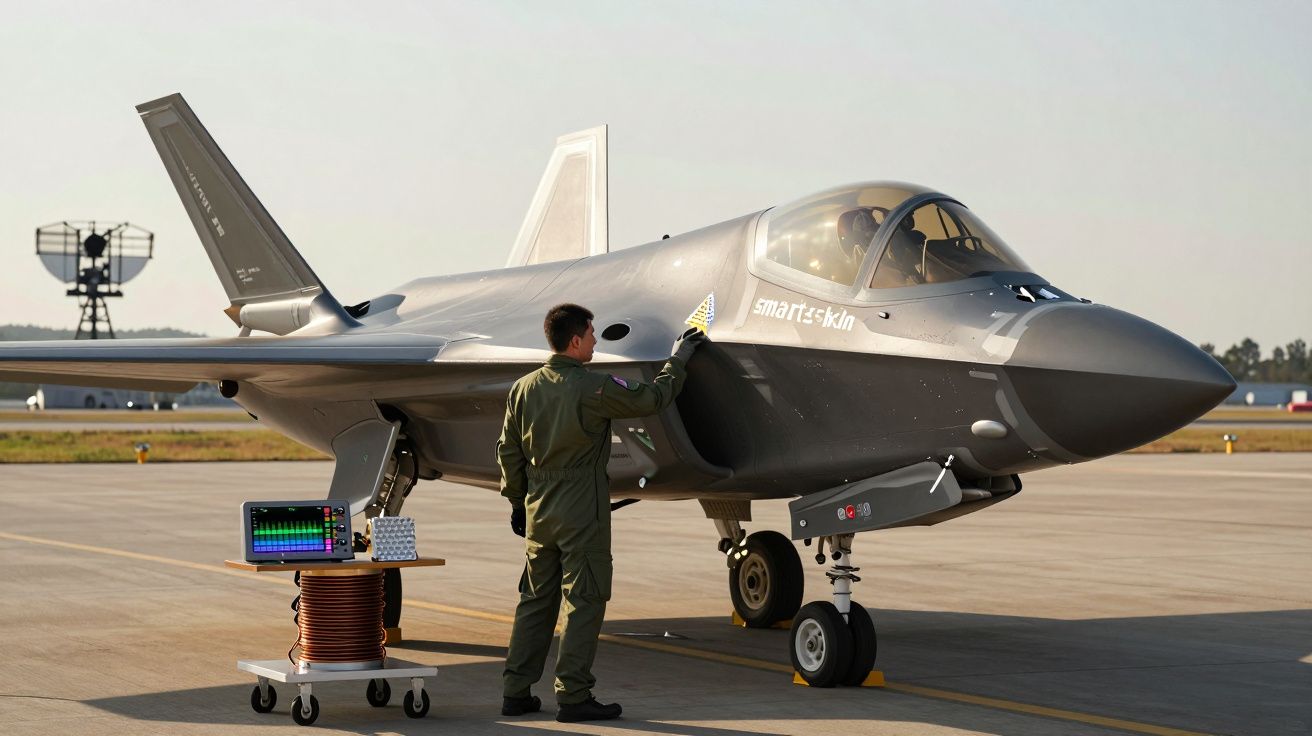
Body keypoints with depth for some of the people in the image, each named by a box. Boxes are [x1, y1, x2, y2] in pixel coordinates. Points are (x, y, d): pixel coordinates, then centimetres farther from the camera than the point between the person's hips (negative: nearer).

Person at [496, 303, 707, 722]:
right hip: (582, 515, -6)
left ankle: (516, 692, 15)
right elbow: (653, 398, -4)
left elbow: (509, 452, 11)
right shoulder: (593, 388, -15)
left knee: (535, 601, 13)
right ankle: (573, 696, 1)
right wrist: (678, 360, 11)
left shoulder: (523, 389, 4)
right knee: (584, 602, 1)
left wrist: (517, 501, 21)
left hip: (538, 512, 7)